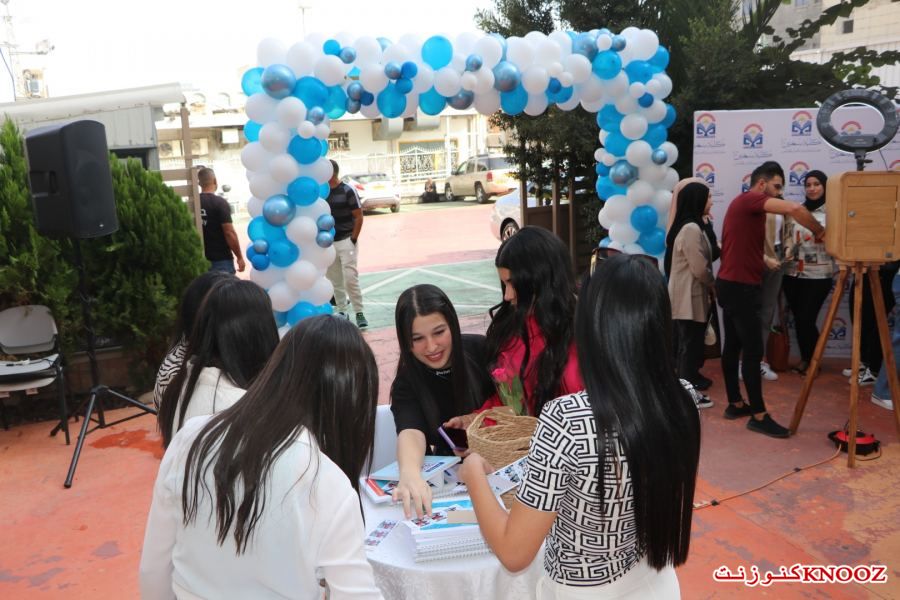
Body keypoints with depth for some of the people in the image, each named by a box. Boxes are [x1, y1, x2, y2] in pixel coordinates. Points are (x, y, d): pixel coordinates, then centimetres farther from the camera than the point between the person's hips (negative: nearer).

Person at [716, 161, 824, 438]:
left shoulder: (747, 206, 21)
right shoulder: (749, 200, -12)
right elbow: (794, 209, -26)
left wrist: (768, 261, 7)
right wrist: (819, 231, -14)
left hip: (733, 285, 11)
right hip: (739, 287, -11)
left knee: (733, 346, 13)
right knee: (753, 350, -7)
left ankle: (735, 404, 22)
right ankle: (758, 415, -2)